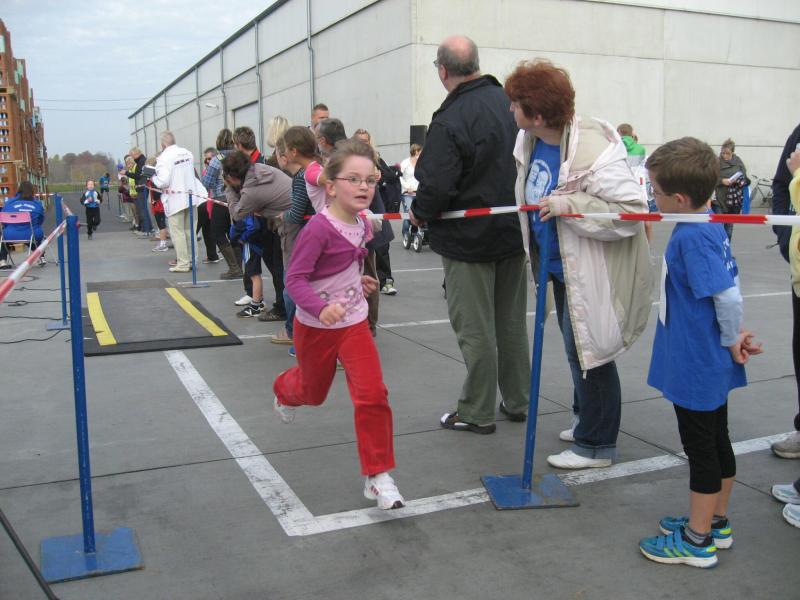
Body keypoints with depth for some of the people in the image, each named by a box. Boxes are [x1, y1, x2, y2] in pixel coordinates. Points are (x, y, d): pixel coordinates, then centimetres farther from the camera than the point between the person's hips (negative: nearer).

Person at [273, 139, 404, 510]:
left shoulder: (361, 223, -2)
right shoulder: (318, 229, -24)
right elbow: (295, 278, -28)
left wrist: (357, 281, 8)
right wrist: (320, 308, -42)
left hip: (353, 323, 4)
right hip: (315, 325, -4)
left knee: (372, 394, -12)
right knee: (314, 392, 20)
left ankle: (378, 475, 0)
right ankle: (284, 390, 60)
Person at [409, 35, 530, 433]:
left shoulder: (449, 121, -21)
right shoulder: (507, 101, 1)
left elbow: (436, 187, -25)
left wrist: (419, 213, -5)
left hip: (468, 239, -7)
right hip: (514, 231, 7)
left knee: (475, 329, 4)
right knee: (512, 322, 17)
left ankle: (477, 413, 15)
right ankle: (517, 401, 29)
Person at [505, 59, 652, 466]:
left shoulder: (593, 150, -28)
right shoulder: (530, 141, -2)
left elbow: (634, 211, -29)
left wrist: (569, 206, -34)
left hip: (593, 272, -9)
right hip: (559, 265, 9)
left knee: (588, 353, 1)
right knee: (575, 349, 21)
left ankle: (595, 444, 17)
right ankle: (585, 419, 41)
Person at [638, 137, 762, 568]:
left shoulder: (692, 237, -24)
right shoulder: (710, 228, 4)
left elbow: (728, 295, -27)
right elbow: (731, 283, 11)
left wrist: (731, 339, -12)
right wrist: (733, 337, 8)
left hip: (695, 366, -10)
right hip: (711, 364, 10)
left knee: (701, 448, 3)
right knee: (717, 442, 20)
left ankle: (697, 541, 19)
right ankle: (716, 522, 37)